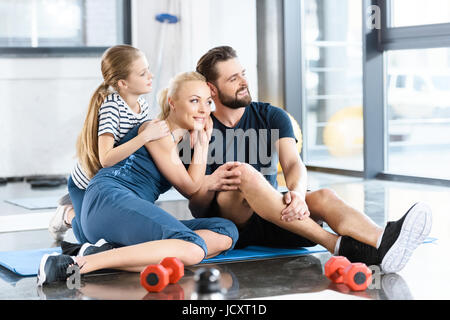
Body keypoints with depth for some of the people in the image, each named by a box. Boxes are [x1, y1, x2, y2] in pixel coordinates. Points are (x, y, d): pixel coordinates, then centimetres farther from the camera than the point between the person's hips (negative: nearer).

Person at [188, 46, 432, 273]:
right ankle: (339, 246, -45)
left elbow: (293, 164, -8)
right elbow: (195, 202, -2)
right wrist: (210, 184, -26)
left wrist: (297, 193, -32)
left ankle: (380, 244, -60)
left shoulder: (272, 117, 9)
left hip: (268, 220, 3)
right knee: (245, 173, -33)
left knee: (323, 197, -26)